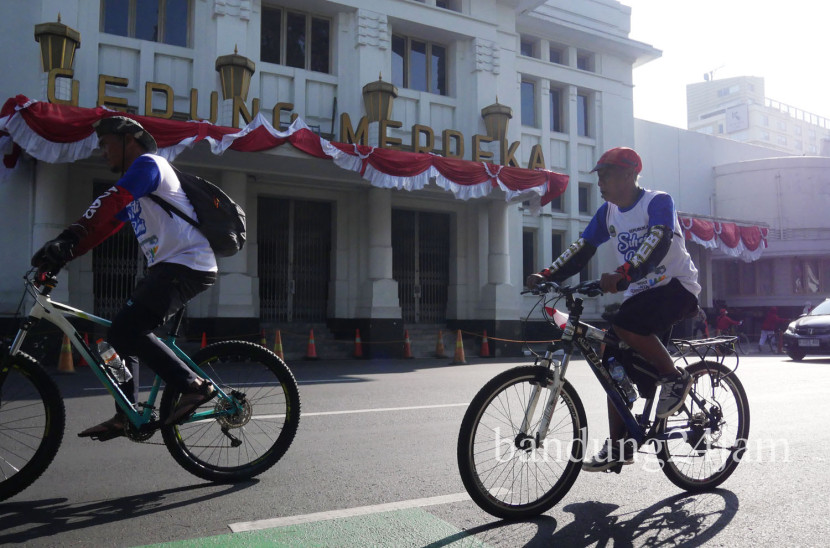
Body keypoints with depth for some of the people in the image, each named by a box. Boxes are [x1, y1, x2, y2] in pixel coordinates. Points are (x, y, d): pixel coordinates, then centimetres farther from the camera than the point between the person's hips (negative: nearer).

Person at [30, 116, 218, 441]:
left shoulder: (147, 163, -5)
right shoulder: (133, 189, 25)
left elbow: (109, 204, -21)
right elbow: (105, 226, 18)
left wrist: (67, 238, -28)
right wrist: (62, 255, 6)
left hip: (186, 265, -10)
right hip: (167, 267, 10)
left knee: (125, 331, -18)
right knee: (124, 333, 9)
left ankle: (193, 385, -13)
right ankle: (125, 416, 15)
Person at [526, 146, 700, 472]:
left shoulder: (658, 201, -12)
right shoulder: (608, 212, 7)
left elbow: (657, 243, -29)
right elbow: (582, 249, 2)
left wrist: (622, 275, -45)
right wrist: (546, 276, -13)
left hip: (676, 286, -7)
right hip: (640, 292, 7)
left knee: (625, 326, -33)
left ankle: (675, 377, -9)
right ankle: (618, 446, 8)